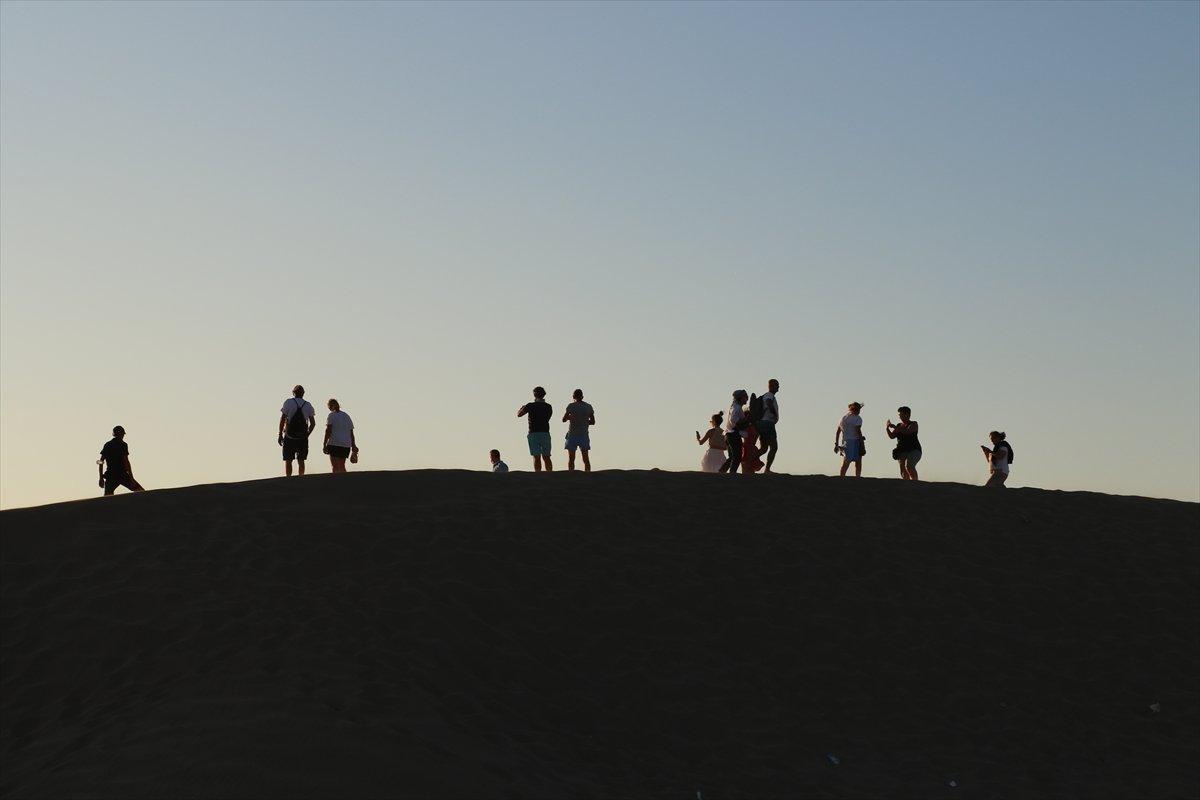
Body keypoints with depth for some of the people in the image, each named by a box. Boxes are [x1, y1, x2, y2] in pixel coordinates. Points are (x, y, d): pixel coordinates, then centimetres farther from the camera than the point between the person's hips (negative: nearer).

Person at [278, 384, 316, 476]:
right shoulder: (308, 405, 7)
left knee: (287, 461, 2)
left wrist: (280, 434, -2)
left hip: (289, 437, -2)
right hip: (302, 437, 2)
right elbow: (313, 423, 6)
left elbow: (282, 419, -6)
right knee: (301, 461, 8)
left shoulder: (288, 402, -1)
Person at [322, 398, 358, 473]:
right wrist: (353, 447, 20)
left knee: (335, 467, -7)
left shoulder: (331, 415, -2)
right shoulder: (347, 416, 17)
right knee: (342, 467, 16)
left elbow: (328, 430, -9)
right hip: (346, 445, 6)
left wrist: (324, 445, -9)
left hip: (334, 444, -6)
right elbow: (351, 433, 17)